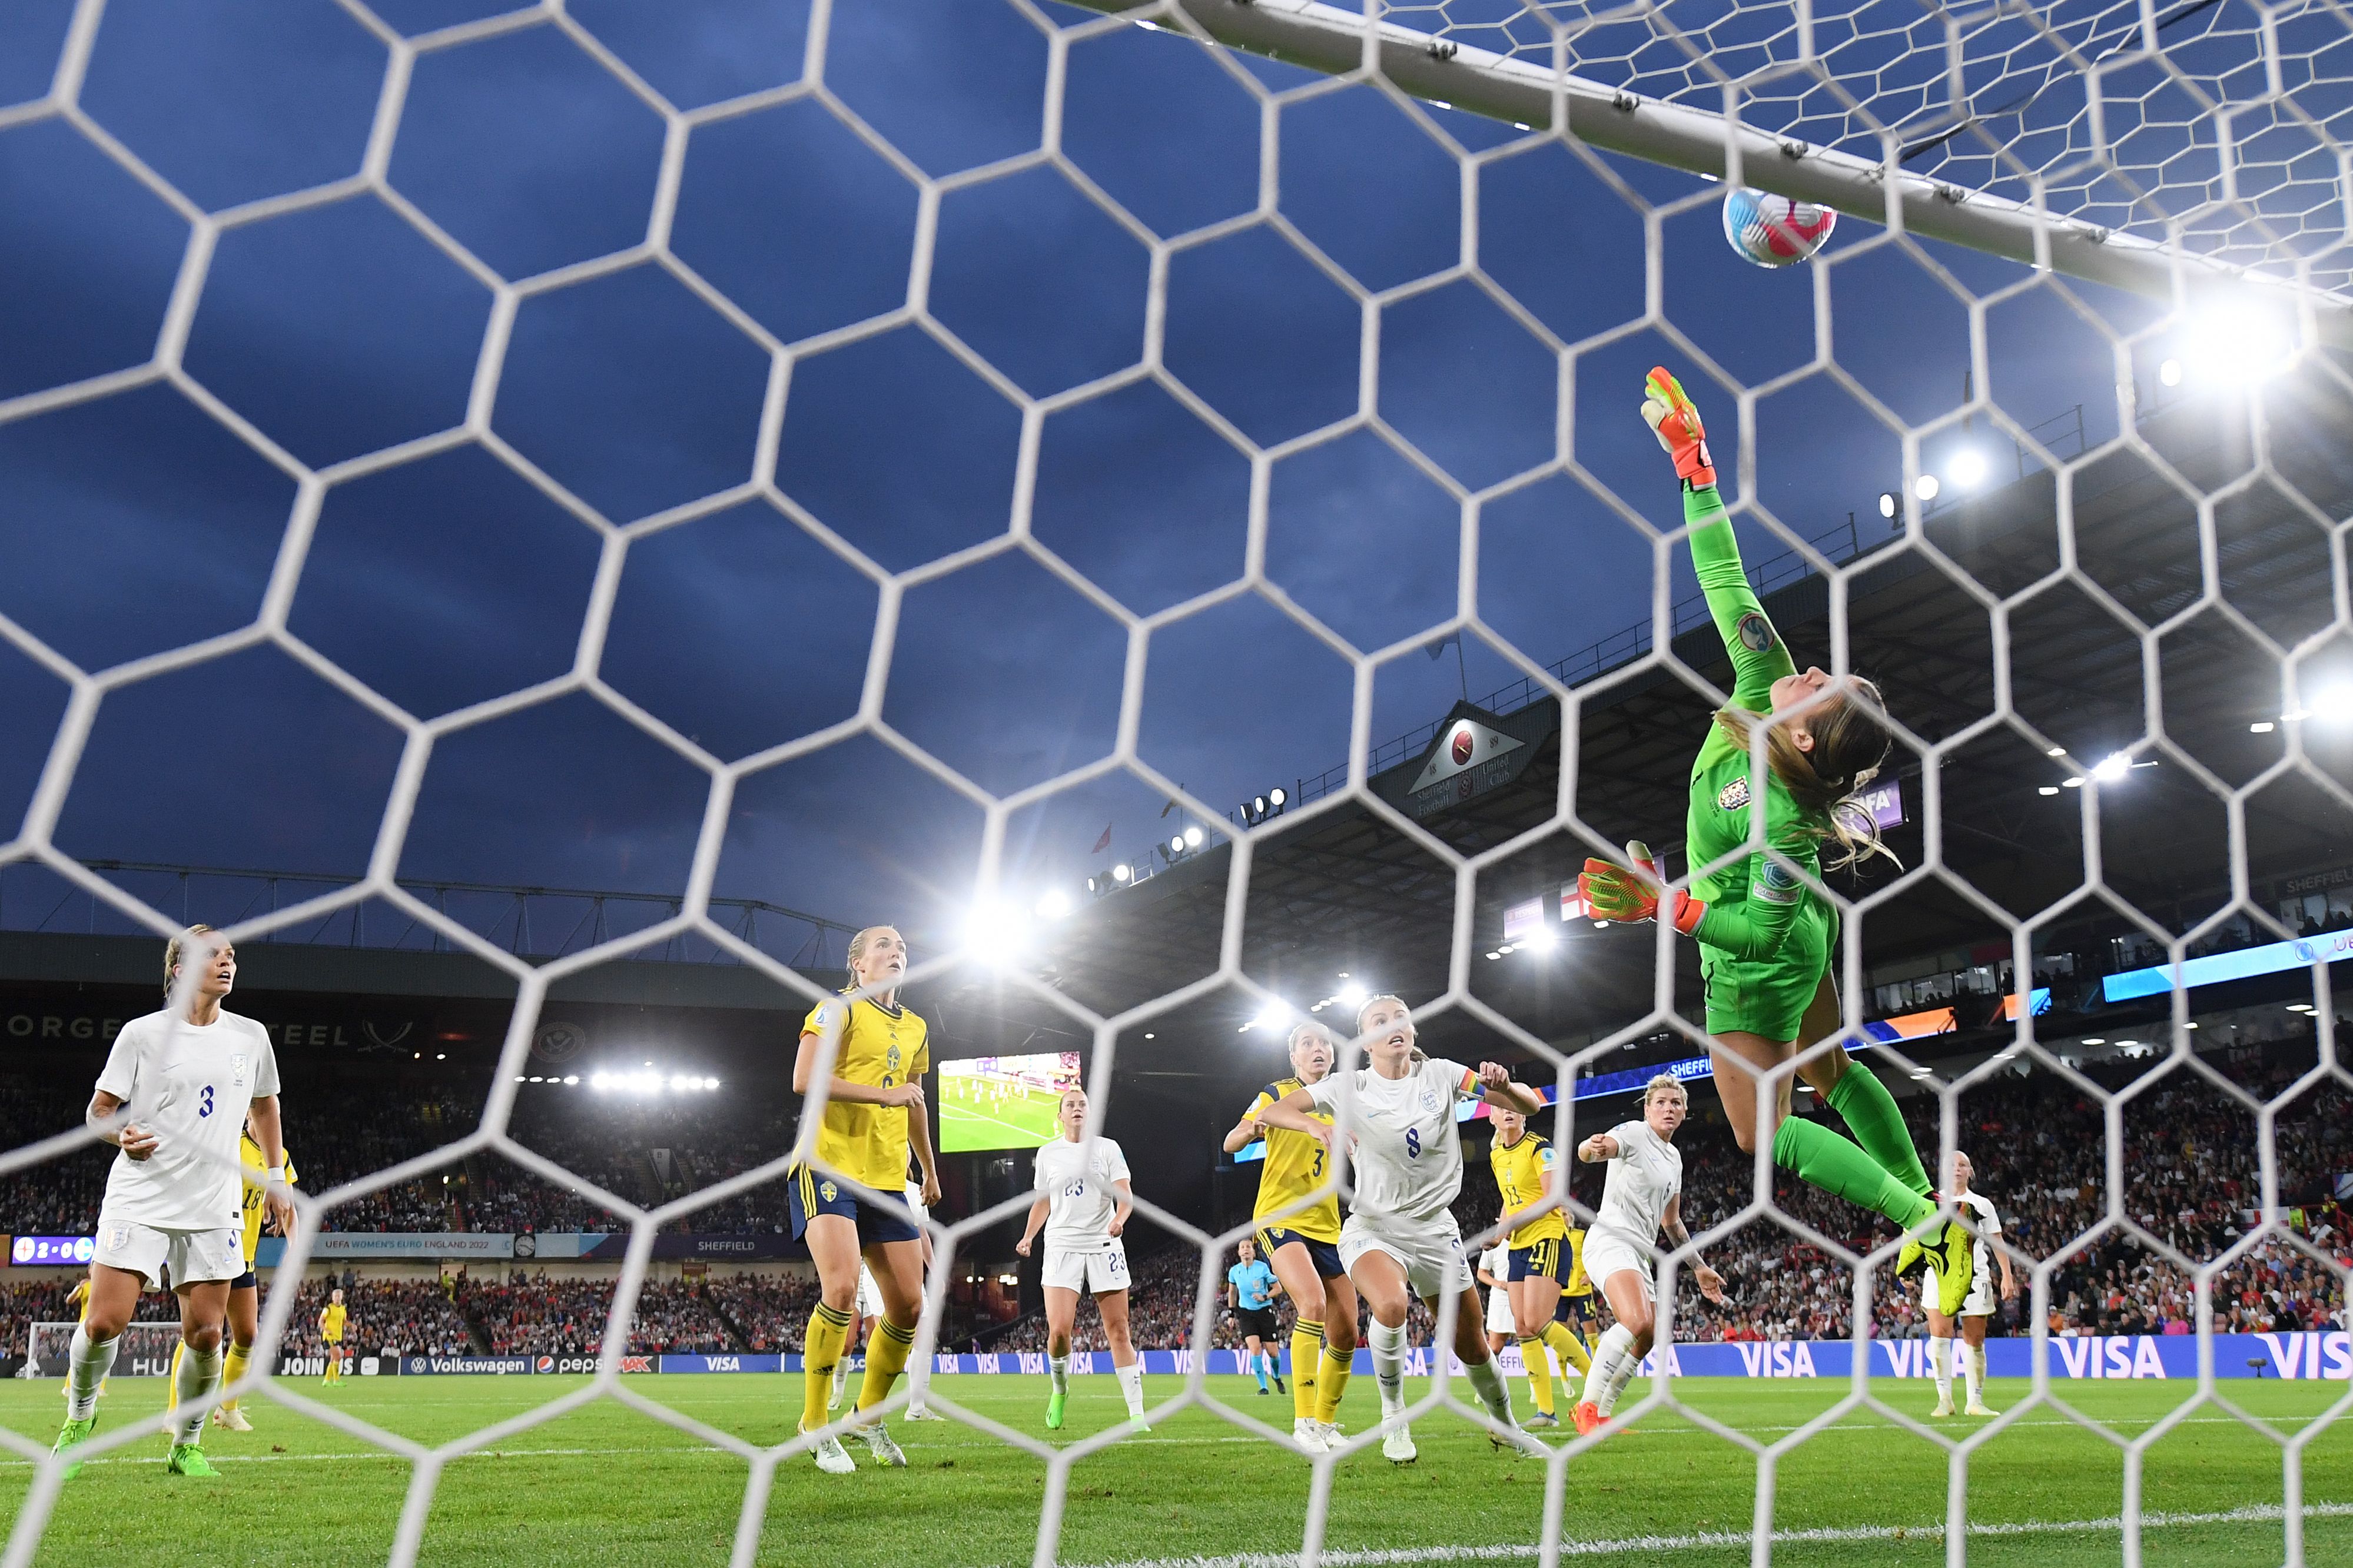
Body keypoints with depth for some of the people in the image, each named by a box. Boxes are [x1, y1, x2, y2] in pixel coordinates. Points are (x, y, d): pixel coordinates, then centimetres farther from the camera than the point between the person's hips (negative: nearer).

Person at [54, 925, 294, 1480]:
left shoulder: (251, 1037, 8)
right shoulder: (143, 1033, -2)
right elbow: (99, 1109, 3)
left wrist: (276, 1177, 18)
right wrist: (122, 1133, -19)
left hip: (213, 1209, 2)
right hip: (139, 1200, -2)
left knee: (205, 1334, -2)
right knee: (105, 1321, -8)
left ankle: (187, 1445, 18)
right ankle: (80, 1415, 23)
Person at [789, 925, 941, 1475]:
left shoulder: (914, 1029, 18)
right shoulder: (839, 1009, -3)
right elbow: (804, 1080, -16)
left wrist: (929, 1169, 35)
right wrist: (885, 1093, -18)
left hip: (887, 1180, 7)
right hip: (829, 1167, -7)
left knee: (909, 1305, 3)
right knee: (842, 1289, -22)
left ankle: (869, 1415, 25)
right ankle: (815, 1425, -5)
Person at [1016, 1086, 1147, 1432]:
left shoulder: (1107, 1148, 6)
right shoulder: (1048, 1153, 11)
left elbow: (1126, 1195, -2)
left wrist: (1119, 1218, -23)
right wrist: (1027, 1236, 6)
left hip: (1104, 1245, -1)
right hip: (1062, 1246, 1)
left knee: (1118, 1330, -3)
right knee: (1058, 1330, -15)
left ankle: (1137, 1413, 2)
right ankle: (1059, 1388, 16)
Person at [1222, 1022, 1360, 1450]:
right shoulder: (1277, 1093, -2)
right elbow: (1231, 1144, -12)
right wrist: (1251, 1129, -35)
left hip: (1327, 1227, 6)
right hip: (1280, 1218, -6)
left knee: (1345, 1332, 3)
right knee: (1313, 1303, -28)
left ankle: (1326, 1422, 23)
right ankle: (1304, 1424, -23)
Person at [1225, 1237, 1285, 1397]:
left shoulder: (1263, 1268, -12)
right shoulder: (1234, 1271, -3)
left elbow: (1278, 1287, -3)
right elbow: (1232, 1292, 15)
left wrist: (1265, 1297, -19)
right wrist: (1232, 1314, 15)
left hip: (1265, 1311, -1)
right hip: (1246, 1313, 1)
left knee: (1271, 1351, 0)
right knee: (1255, 1348, -18)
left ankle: (1277, 1378, 33)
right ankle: (1263, 1387, -8)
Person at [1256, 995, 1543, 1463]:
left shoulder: (1440, 1074, -2)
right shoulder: (1350, 1087, -6)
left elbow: (1528, 1105, -4)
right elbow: (1271, 1112, -13)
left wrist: (1503, 1086, -27)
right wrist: (1318, 1125, -33)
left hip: (1435, 1228, 2)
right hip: (1372, 1228, -2)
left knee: (1472, 1348, 7)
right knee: (1391, 1306, -33)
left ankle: (1506, 1427, 38)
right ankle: (1394, 1420, -10)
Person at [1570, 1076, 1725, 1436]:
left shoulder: (1674, 1157, 19)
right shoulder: (1634, 1133, -6)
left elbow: (1671, 1221, 28)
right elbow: (1587, 1151, -27)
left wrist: (1699, 1267, 27)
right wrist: (1594, 1147, -51)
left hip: (1640, 1254, 9)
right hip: (1610, 1241, -9)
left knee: (1646, 1340, 5)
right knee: (1637, 1322, -29)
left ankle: (1601, 1416, 16)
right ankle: (1588, 1405, -23)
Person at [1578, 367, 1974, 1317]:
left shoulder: (1782, 813, -38)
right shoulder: (1764, 686, -21)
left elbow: (1764, 928, -35)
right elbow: (1727, 584, -18)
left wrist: (1663, 906, -45)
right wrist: (1693, 464, -19)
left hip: (1754, 967, -8)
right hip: (1802, 938, 9)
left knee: (1765, 1133, 7)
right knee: (1828, 1073, 28)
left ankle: (1924, 1222, 10)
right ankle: (1925, 1202, 44)